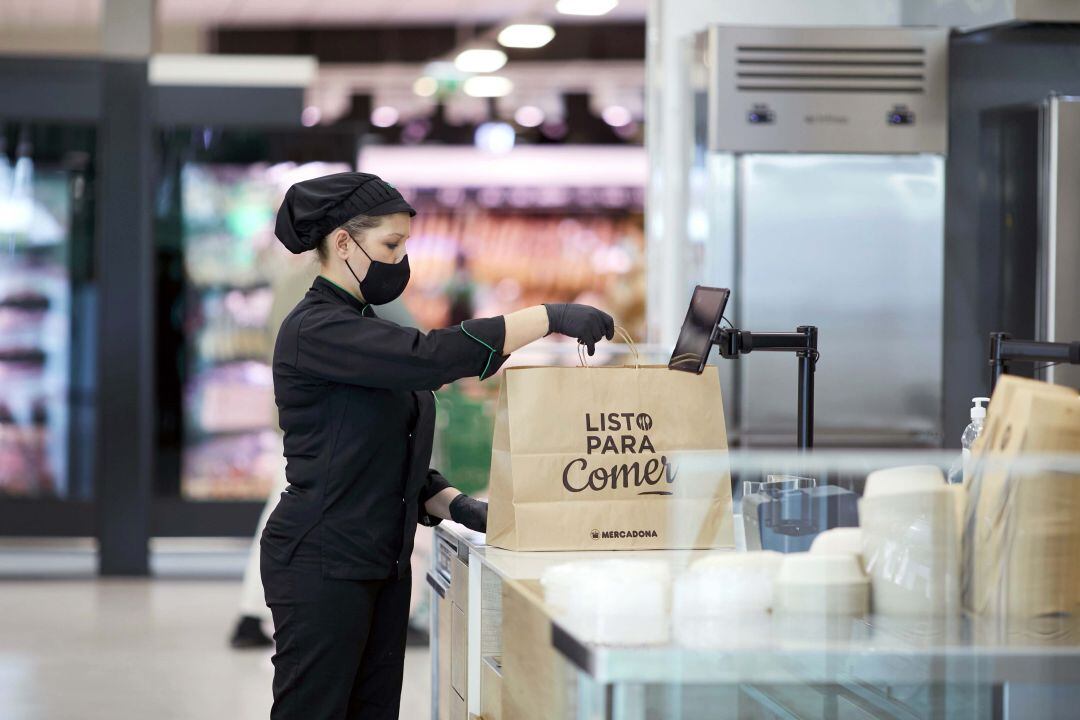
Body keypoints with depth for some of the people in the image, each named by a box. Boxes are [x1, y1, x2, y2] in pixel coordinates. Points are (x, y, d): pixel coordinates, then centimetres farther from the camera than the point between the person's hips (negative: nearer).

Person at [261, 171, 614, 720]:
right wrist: (550, 318, -26)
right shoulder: (316, 330, -15)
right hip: (321, 565, -9)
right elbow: (429, 356, -29)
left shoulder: (366, 328, 16)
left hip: (381, 562, 9)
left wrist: (456, 506, 3)